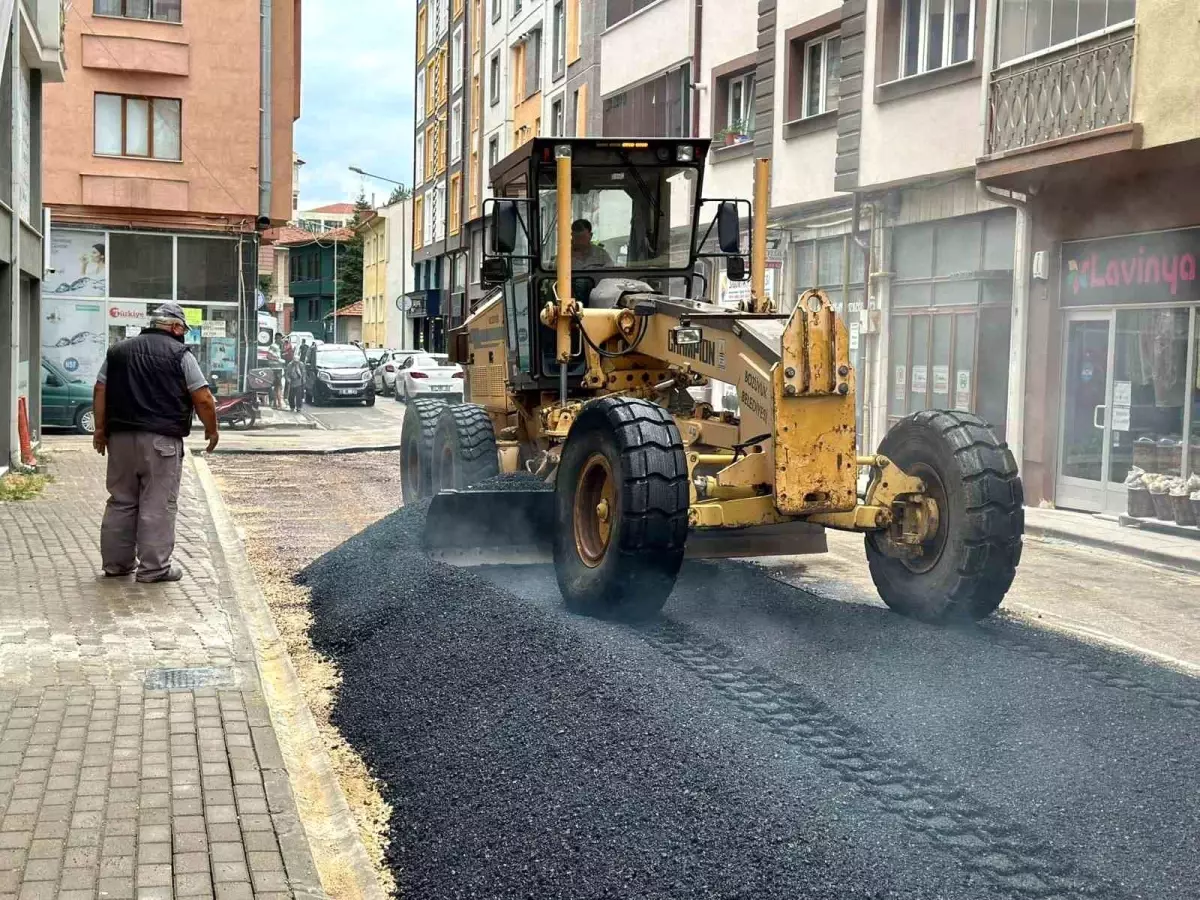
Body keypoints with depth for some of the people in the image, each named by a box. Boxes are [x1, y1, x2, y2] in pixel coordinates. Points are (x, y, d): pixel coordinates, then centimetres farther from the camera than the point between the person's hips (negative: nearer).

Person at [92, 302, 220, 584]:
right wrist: (211, 430, 6)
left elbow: (100, 391, 11)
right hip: (161, 439, -5)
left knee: (121, 502, 13)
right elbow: (203, 399, -6)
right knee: (158, 505, -2)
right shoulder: (180, 354, -2)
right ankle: (153, 567, -1)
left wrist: (100, 429, 15)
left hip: (121, 437, 6)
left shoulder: (118, 351, 14)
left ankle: (116, 562, 19)